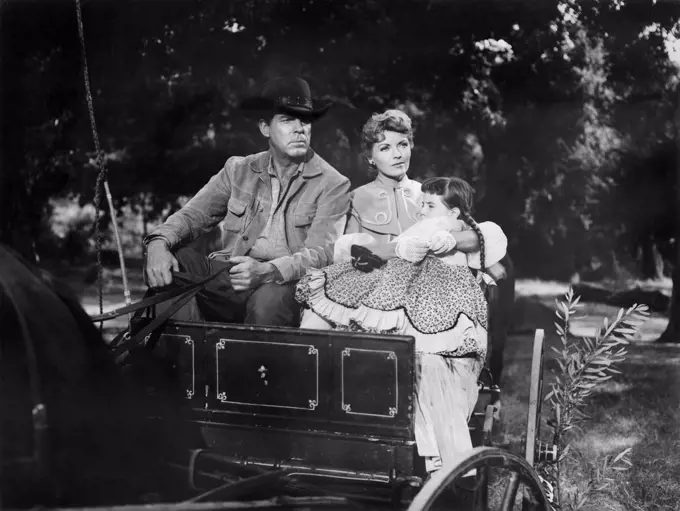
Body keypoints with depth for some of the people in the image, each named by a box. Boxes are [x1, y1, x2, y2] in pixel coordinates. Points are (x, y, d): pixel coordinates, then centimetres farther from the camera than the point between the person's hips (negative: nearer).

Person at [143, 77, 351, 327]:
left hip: (286, 287, -3)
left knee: (270, 296, -37)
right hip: (227, 280, 4)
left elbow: (320, 252, -8)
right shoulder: (238, 170, 14)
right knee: (174, 260, -21)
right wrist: (159, 244, -17)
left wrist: (267, 271, -28)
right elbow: (192, 215, 8)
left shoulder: (332, 185, 4)